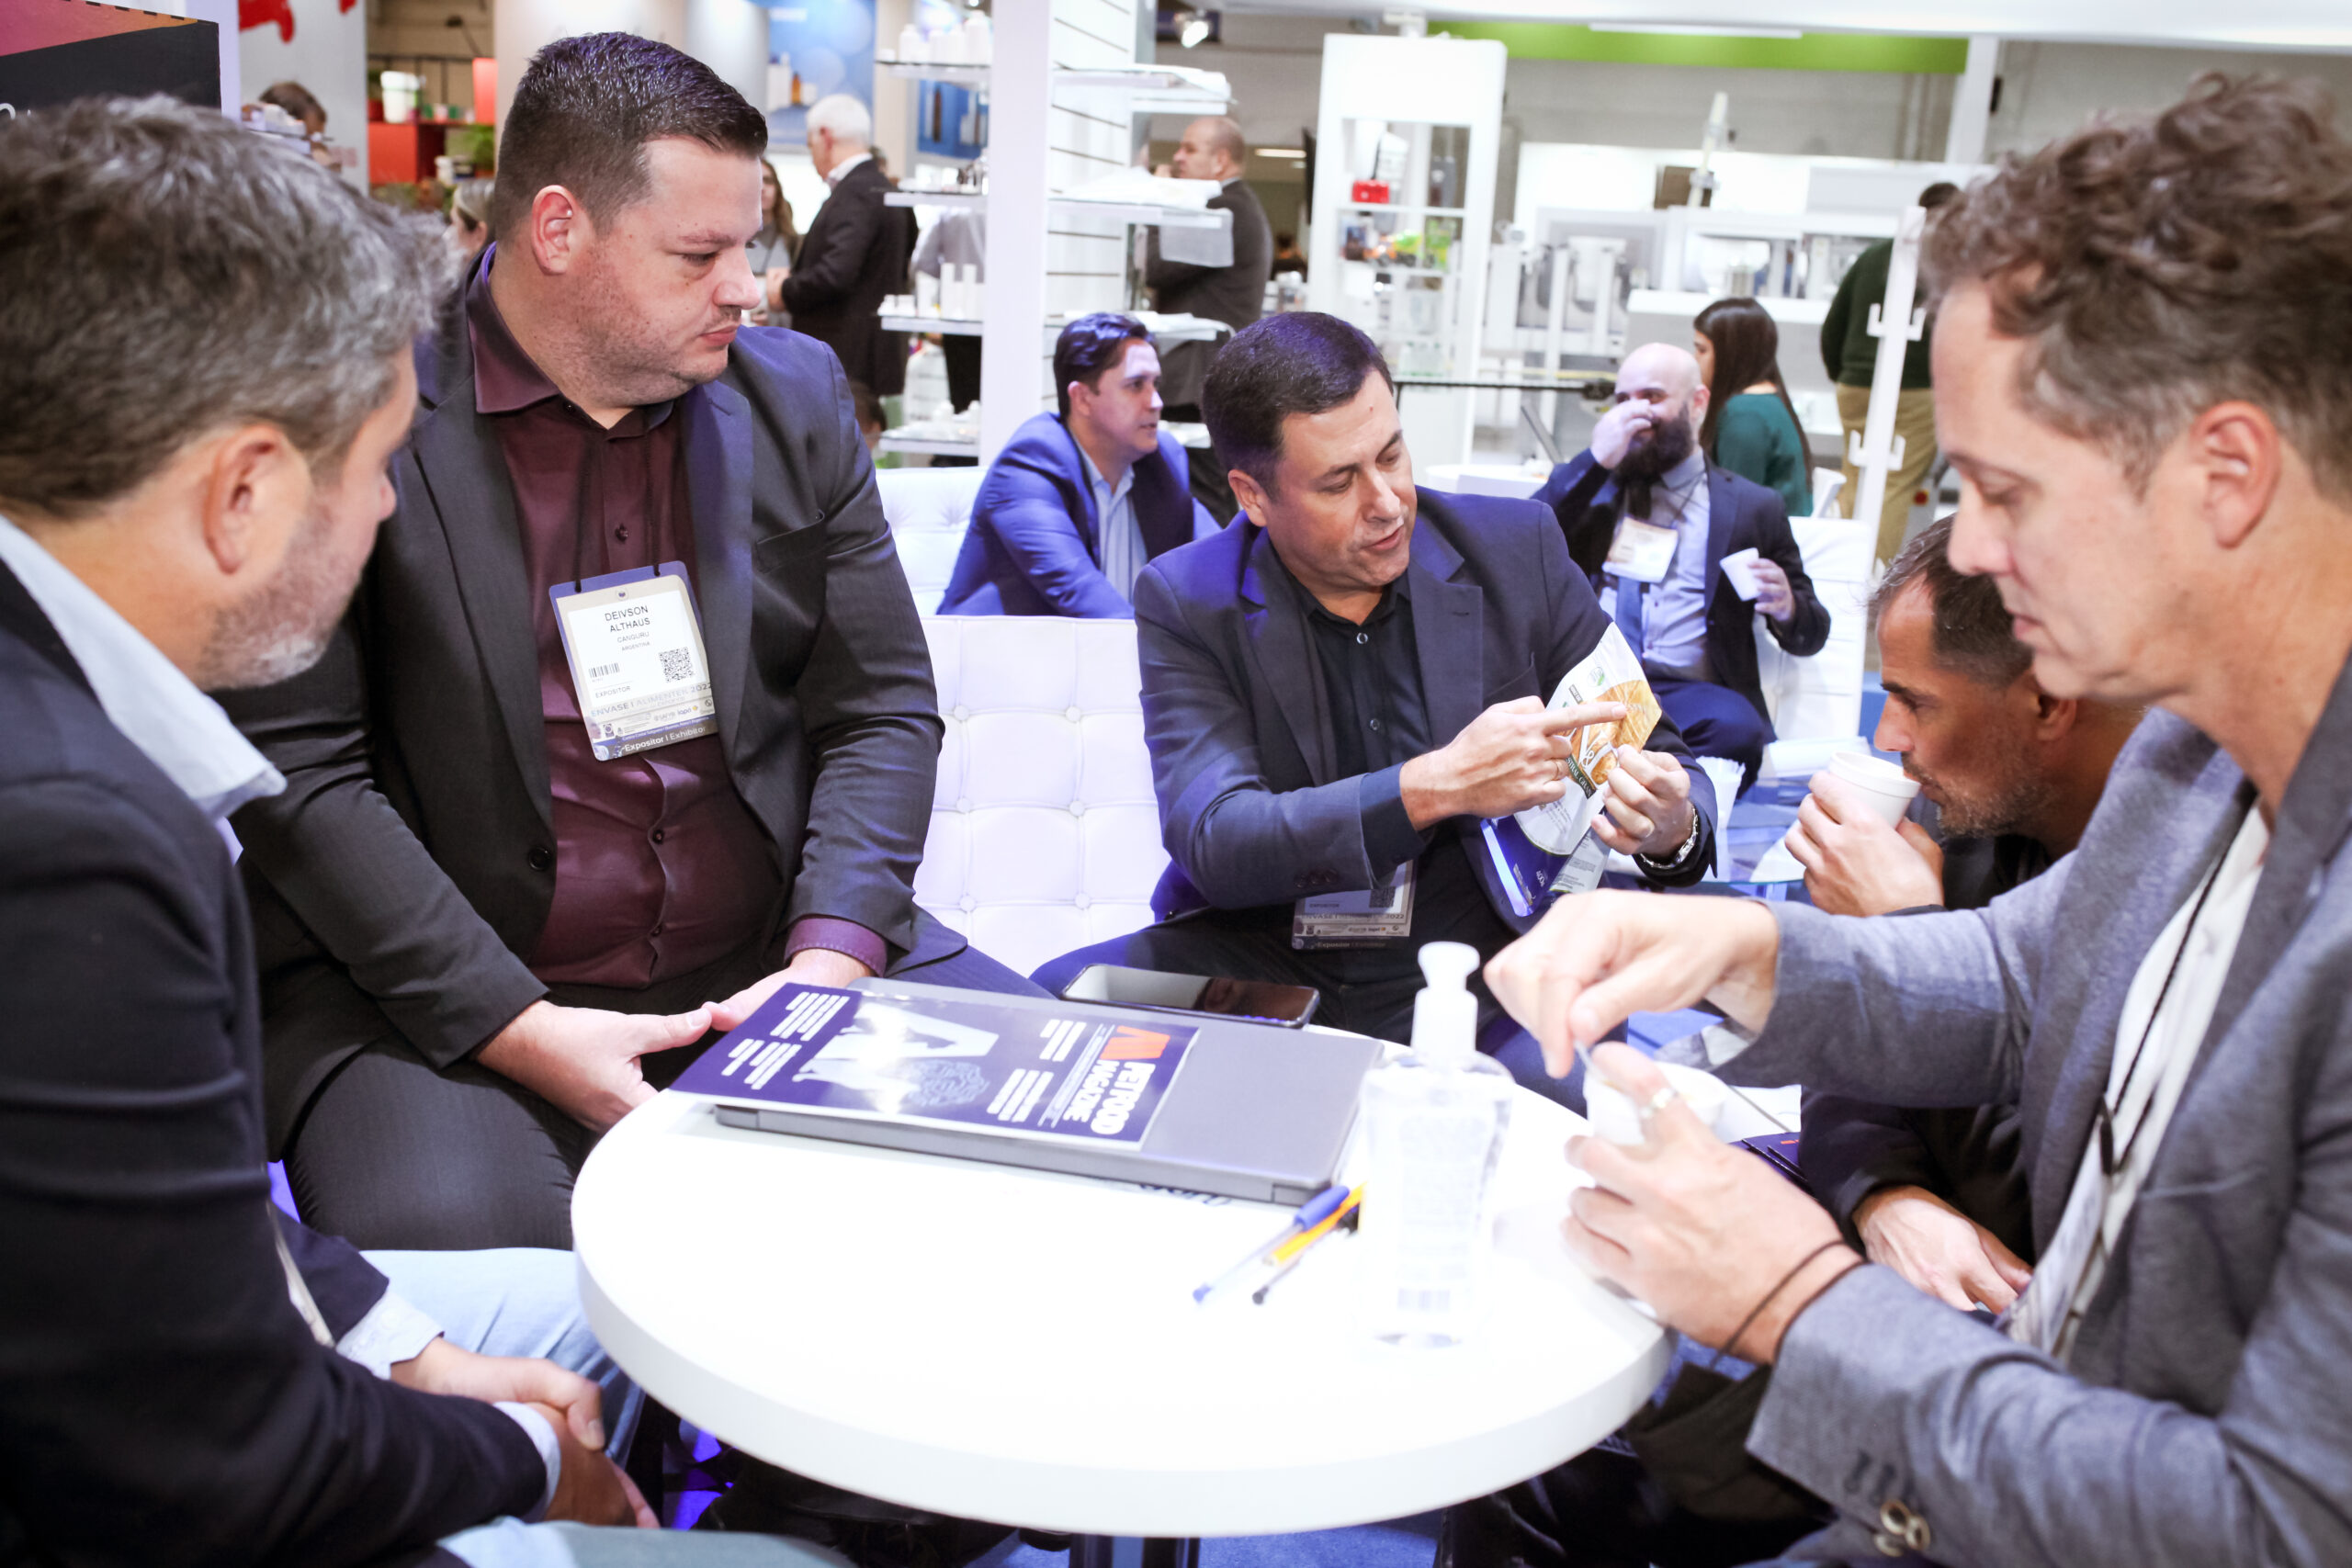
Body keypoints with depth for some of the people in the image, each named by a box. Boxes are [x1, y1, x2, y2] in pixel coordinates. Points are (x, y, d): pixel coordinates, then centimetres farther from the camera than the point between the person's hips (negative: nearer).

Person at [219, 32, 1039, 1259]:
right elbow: (297, 768, -9)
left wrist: (829, 962, -10)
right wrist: (517, 1028, -18)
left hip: (770, 962, 4)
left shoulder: (794, 393, 9)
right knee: (451, 1235, -32)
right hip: (441, 999, -3)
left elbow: (882, 708, 7)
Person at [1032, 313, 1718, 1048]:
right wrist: (1436, 786, -28)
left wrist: (1672, 828, -19)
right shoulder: (1187, 600, -3)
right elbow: (1211, 843, -15)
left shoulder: (1515, 549, 1)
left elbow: (1660, 761, 6)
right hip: (1267, 958, 2)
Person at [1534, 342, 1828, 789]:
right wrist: (1596, 459, -1)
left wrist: (1788, 609, -6)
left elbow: (1810, 635, 20)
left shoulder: (1753, 507, 18)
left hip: (1685, 690, 0)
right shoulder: (1589, 481, 23)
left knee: (1735, 729, -35)